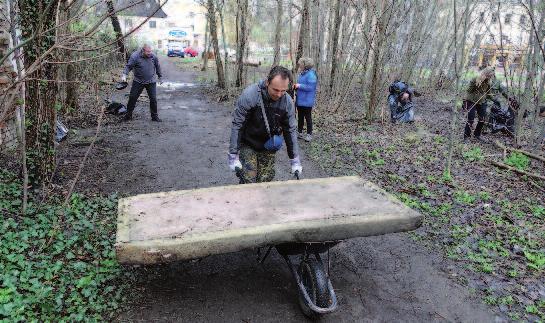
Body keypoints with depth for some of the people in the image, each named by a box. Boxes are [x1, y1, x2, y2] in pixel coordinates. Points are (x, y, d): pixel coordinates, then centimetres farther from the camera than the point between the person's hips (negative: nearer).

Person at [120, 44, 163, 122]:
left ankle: (154, 116, 16)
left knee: (153, 99, 1)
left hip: (151, 82, 1)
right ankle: (128, 115, 16)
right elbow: (128, 66, -10)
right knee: (132, 98, 2)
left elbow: (157, 67, 11)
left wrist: (160, 77, 19)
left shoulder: (153, 56, -4)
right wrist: (124, 75, -25)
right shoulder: (135, 56, -12)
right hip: (138, 81, -1)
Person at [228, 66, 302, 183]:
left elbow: (291, 131, -2)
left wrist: (295, 161, -1)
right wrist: (233, 156, -18)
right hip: (247, 145, -3)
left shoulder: (287, 102, -12)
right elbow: (237, 126, -18)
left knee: (265, 183, 3)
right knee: (248, 182, -9)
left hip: (268, 148, 3)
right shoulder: (249, 95, -24)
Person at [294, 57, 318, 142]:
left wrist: (300, 86, -19)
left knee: (308, 117, 3)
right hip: (300, 100, 8)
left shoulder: (311, 75, -17)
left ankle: (309, 134, 13)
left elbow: (310, 87, -24)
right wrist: (296, 86, 4)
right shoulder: (302, 74, 11)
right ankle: (299, 132, 25)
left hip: (307, 101, -8)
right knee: (300, 117, 15)